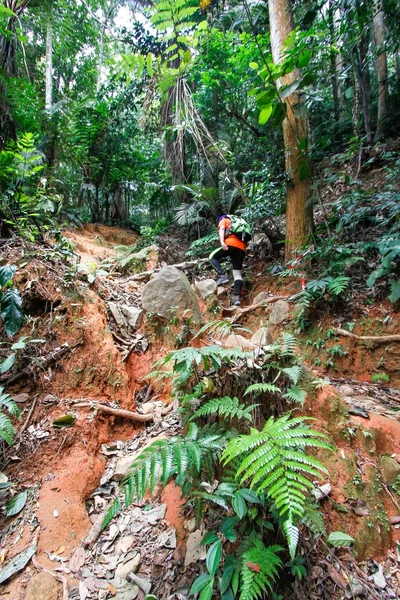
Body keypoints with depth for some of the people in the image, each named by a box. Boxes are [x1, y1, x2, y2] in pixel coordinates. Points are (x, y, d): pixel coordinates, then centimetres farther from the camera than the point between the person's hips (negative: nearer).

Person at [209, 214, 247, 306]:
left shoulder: (224, 220, 20)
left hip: (231, 244, -6)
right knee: (237, 274, 5)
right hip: (242, 248, 6)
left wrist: (222, 242, -17)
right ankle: (237, 297, -8)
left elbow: (222, 229, -3)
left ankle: (222, 276, -9)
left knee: (212, 257, 13)